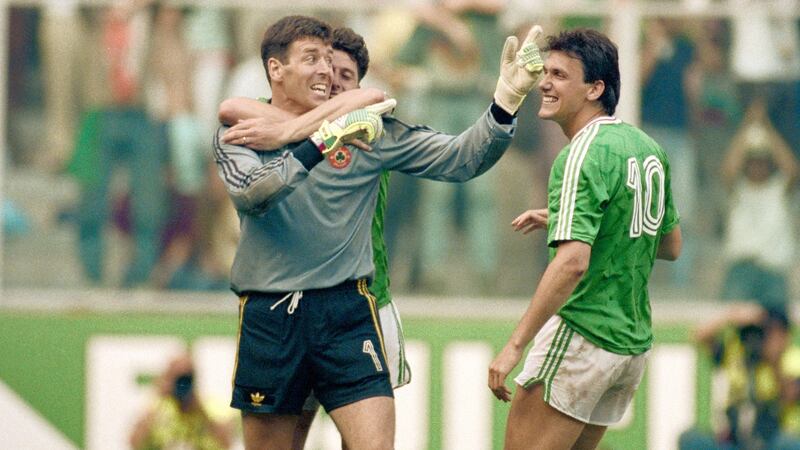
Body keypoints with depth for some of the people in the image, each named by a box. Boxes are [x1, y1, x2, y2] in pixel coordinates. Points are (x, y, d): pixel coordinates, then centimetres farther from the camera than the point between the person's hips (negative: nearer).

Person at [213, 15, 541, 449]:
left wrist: (506, 100, -16)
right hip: (267, 318, 0)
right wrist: (319, 144, -29)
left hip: (346, 314, 0)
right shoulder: (237, 133, 3)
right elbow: (250, 195, -19)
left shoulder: (364, 128, 4)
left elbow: (459, 158, -1)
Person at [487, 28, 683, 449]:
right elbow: (671, 245, 23)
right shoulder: (646, 148, 11)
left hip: (581, 335, -9)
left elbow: (573, 261, -26)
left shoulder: (583, 155, -16)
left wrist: (515, 345, -26)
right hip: (634, 343, 9)